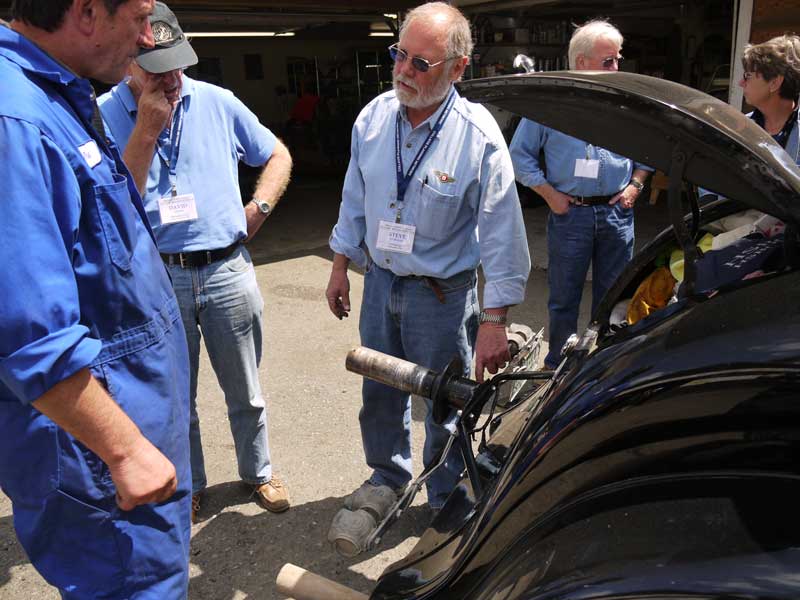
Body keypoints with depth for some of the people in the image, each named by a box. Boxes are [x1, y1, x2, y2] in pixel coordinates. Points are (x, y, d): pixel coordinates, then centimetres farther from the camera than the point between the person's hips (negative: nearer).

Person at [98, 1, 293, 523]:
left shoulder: (218, 102, 2)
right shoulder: (104, 116, -4)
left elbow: (278, 156, 12)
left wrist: (257, 209, -1)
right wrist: (147, 129, -18)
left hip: (228, 269, 1)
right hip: (157, 278, -1)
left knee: (246, 392, 14)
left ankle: (258, 471, 36)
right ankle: (187, 486, 35)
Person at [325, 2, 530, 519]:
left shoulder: (479, 136, -19)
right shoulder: (374, 116, -4)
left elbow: (502, 234, -17)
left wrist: (494, 321, -19)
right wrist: (341, 266, 11)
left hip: (442, 292, -5)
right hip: (380, 280, 5)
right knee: (380, 390, 20)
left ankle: (446, 496, 37)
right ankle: (388, 476, 45)